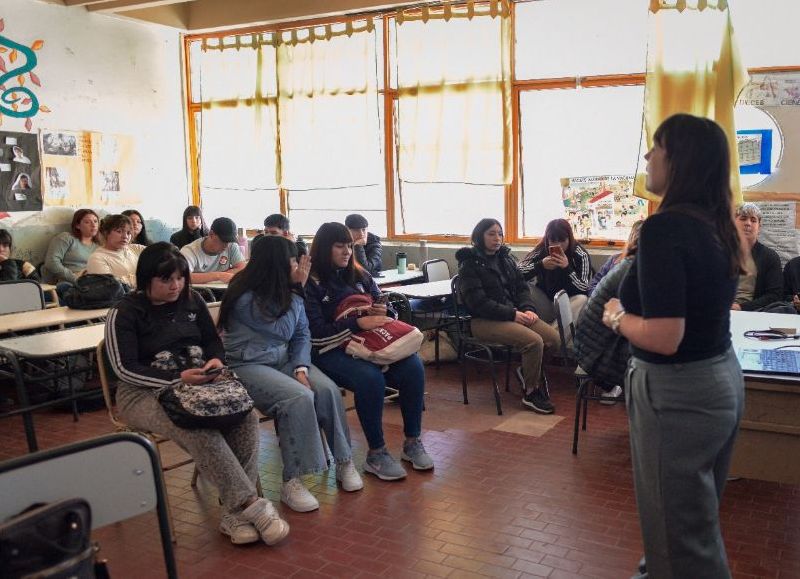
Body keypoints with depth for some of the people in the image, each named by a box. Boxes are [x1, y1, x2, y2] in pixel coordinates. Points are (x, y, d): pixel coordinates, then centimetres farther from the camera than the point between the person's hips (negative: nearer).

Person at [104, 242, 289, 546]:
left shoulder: (192, 301, 10)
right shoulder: (124, 313, -5)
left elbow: (212, 340, 20)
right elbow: (125, 368, -12)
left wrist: (216, 360, -5)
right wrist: (177, 379, -24)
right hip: (144, 392, -5)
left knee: (246, 417, -24)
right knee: (200, 430, -36)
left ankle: (235, 512, -23)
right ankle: (251, 506, -30)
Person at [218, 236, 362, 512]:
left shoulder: (285, 290, 4)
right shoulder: (244, 298, -15)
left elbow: (302, 333, 4)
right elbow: (283, 331, -13)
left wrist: (301, 368, -13)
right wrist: (297, 291, -11)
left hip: (285, 359, 6)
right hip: (249, 365, -6)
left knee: (327, 390, -21)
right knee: (299, 398, -31)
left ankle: (344, 461, -6)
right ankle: (291, 482, -22)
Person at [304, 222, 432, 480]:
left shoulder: (359, 275, 14)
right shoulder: (311, 283, -5)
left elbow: (384, 309, 21)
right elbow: (315, 332, -14)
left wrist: (384, 312, -4)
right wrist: (358, 323, -23)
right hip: (330, 351, -6)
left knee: (414, 367, -19)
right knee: (370, 378, -34)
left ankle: (412, 442, -5)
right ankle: (376, 454, -17)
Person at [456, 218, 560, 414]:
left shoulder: (505, 258, 16)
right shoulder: (469, 264, -6)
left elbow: (522, 287, 14)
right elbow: (478, 302, -15)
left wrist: (528, 309, -8)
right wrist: (512, 314, -20)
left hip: (515, 313, 7)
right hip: (484, 320, -7)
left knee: (554, 338, -14)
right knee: (534, 341, -27)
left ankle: (527, 370, 14)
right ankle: (531, 393, -7)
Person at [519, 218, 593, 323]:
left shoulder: (580, 255, -14)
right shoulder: (541, 250, -9)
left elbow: (585, 290, -23)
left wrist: (567, 267, -33)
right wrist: (540, 265, -31)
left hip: (570, 302, -1)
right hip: (545, 300, 2)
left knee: (582, 299, -32)